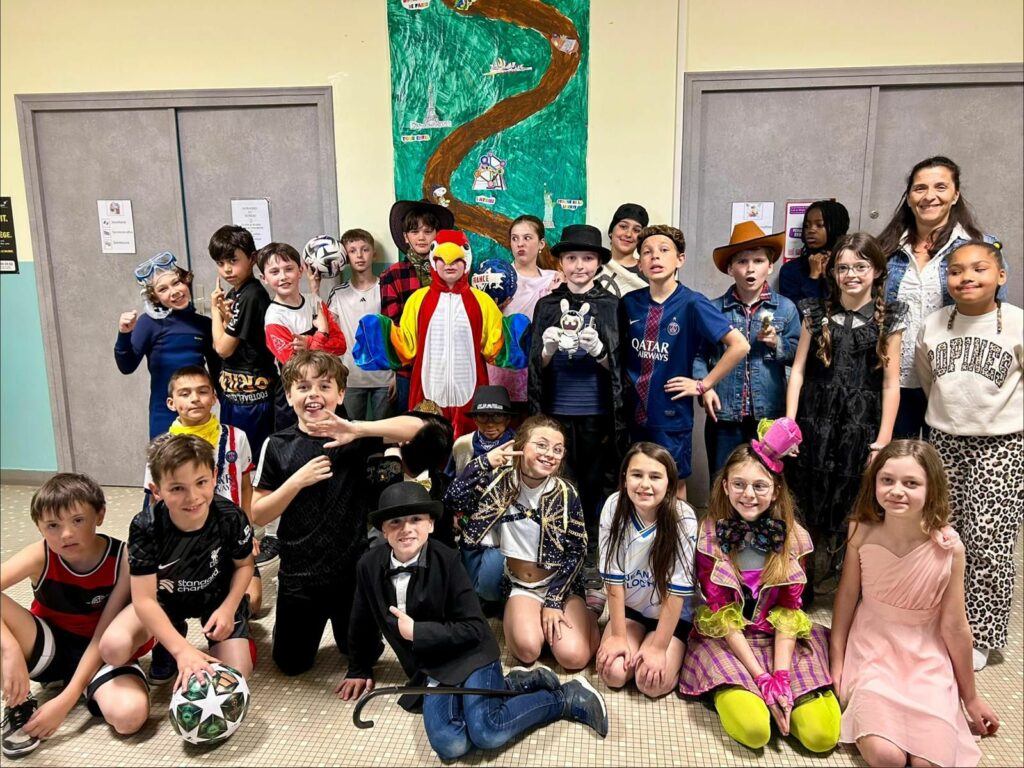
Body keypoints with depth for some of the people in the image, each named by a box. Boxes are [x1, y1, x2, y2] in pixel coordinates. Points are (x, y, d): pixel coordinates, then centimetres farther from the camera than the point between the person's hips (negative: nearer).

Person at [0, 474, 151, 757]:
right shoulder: (40, 557, -19)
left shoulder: (123, 560, -22)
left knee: (129, 714, -32)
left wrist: (66, 700, -25)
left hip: (100, 653, -1)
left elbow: (104, 635, -20)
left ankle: (79, 685, 2)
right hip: (49, 646, 2)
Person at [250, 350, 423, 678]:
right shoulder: (277, 445, -7)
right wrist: (297, 481, -20)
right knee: (291, 664, 16)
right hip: (299, 576, 1)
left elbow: (417, 427, -24)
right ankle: (315, 623, 44)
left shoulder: (356, 439, -10)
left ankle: (343, 629, 47)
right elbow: (257, 515, -5)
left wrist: (357, 429, -35)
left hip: (354, 570, -1)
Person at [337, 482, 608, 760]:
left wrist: (417, 631, -17)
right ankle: (505, 687, 1)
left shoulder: (446, 560, -15)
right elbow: (363, 623, 16)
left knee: (485, 733, -26)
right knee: (448, 744, -24)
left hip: (469, 655, -4)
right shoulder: (368, 566, -4)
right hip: (430, 669, 4)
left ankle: (569, 697, -4)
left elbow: (473, 628, -14)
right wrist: (359, 669, 26)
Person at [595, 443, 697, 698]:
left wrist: (658, 647, -18)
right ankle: (633, 638, 16)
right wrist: (618, 635, -12)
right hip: (628, 606, 2)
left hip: (671, 613, -2)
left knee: (652, 683, -18)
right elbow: (613, 575, -14)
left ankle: (673, 652, 13)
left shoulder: (683, 518, -27)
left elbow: (678, 588, -22)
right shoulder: (614, 507, -21)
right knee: (613, 674, -14)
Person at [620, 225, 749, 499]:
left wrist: (703, 384, -14)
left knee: (673, 488, 11)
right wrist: (625, 379, 4)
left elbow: (740, 345, -17)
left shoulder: (692, 303, -13)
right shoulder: (630, 302, 1)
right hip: (635, 413, 4)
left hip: (672, 415, -4)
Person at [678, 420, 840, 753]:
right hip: (725, 639, -2)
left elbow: (789, 610, -4)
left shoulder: (791, 535, -4)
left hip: (779, 637, 3)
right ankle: (730, 689, 4)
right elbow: (721, 613, -11)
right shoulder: (710, 535, -11)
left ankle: (783, 689, 10)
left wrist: (781, 675, -17)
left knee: (821, 734, -17)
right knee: (754, 729, -26)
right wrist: (762, 678, -17)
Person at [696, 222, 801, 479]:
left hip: (770, 414, 0)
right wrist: (704, 386, -12)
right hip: (724, 414, 0)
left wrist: (777, 343, -14)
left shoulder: (786, 308, 2)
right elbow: (699, 355, 2)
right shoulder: (714, 309, 1)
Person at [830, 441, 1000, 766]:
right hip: (872, 647, 0)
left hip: (927, 657, 1)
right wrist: (836, 663, 2)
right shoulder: (862, 532, -16)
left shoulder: (948, 548, -19)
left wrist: (970, 696, 5)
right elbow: (847, 596, -2)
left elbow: (955, 627, -7)